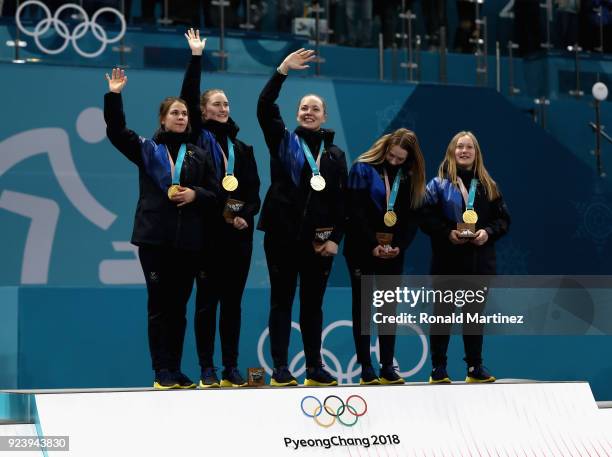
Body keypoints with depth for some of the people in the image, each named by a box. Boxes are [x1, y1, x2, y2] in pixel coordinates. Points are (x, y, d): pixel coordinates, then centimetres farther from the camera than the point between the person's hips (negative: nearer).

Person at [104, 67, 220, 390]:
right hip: (154, 238, -2)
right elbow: (116, 131, -4)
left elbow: (215, 196, 10)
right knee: (159, 305, -3)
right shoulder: (146, 149, 9)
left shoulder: (199, 156, 13)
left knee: (178, 306, 6)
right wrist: (114, 96, -13)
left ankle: (175, 370, 11)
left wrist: (196, 195, -10)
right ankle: (163, 372, 0)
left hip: (188, 241, 2)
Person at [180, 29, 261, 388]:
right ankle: (208, 368, 4)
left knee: (233, 300, 6)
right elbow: (187, 97, -7)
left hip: (239, 233, 4)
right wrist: (196, 57, -7)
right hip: (208, 229, -4)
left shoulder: (242, 147, 15)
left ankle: (232, 367, 11)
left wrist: (246, 215, -5)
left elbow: (254, 190, 12)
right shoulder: (198, 139, 4)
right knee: (207, 299, 0)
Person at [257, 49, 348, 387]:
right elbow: (264, 106, -8)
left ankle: (314, 368, 14)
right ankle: (280, 368, 1)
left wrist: (335, 237, -2)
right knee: (282, 300, 0)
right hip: (282, 233, -2)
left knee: (313, 303, 8)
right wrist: (283, 71, -15)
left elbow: (341, 200, 7)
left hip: (319, 238, 2)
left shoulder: (335, 155, 11)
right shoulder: (283, 141, 5)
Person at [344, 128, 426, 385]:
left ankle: (388, 367, 9)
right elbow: (355, 211, -12)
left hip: (393, 252, 3)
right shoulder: (363, 169, -6)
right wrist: (373, 246, -15)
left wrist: (399, 246, -11)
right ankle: (366, 368, 4)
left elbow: (413, 216, 3)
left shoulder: (410, 178, 5)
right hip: (363, 249, -3)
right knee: (362, 307, 2)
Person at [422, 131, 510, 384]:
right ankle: (438, 368, 7)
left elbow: (503, 219, 9)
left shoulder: (488, 186, 10)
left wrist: (488, 232, -9)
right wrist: (447, 232, -18)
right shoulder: (439, 184, 2)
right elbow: (426, 217, -5)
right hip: (447, 259, -3)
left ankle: (475, 367, 16)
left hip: (479, 260, 3)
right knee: (442, 313, 1)